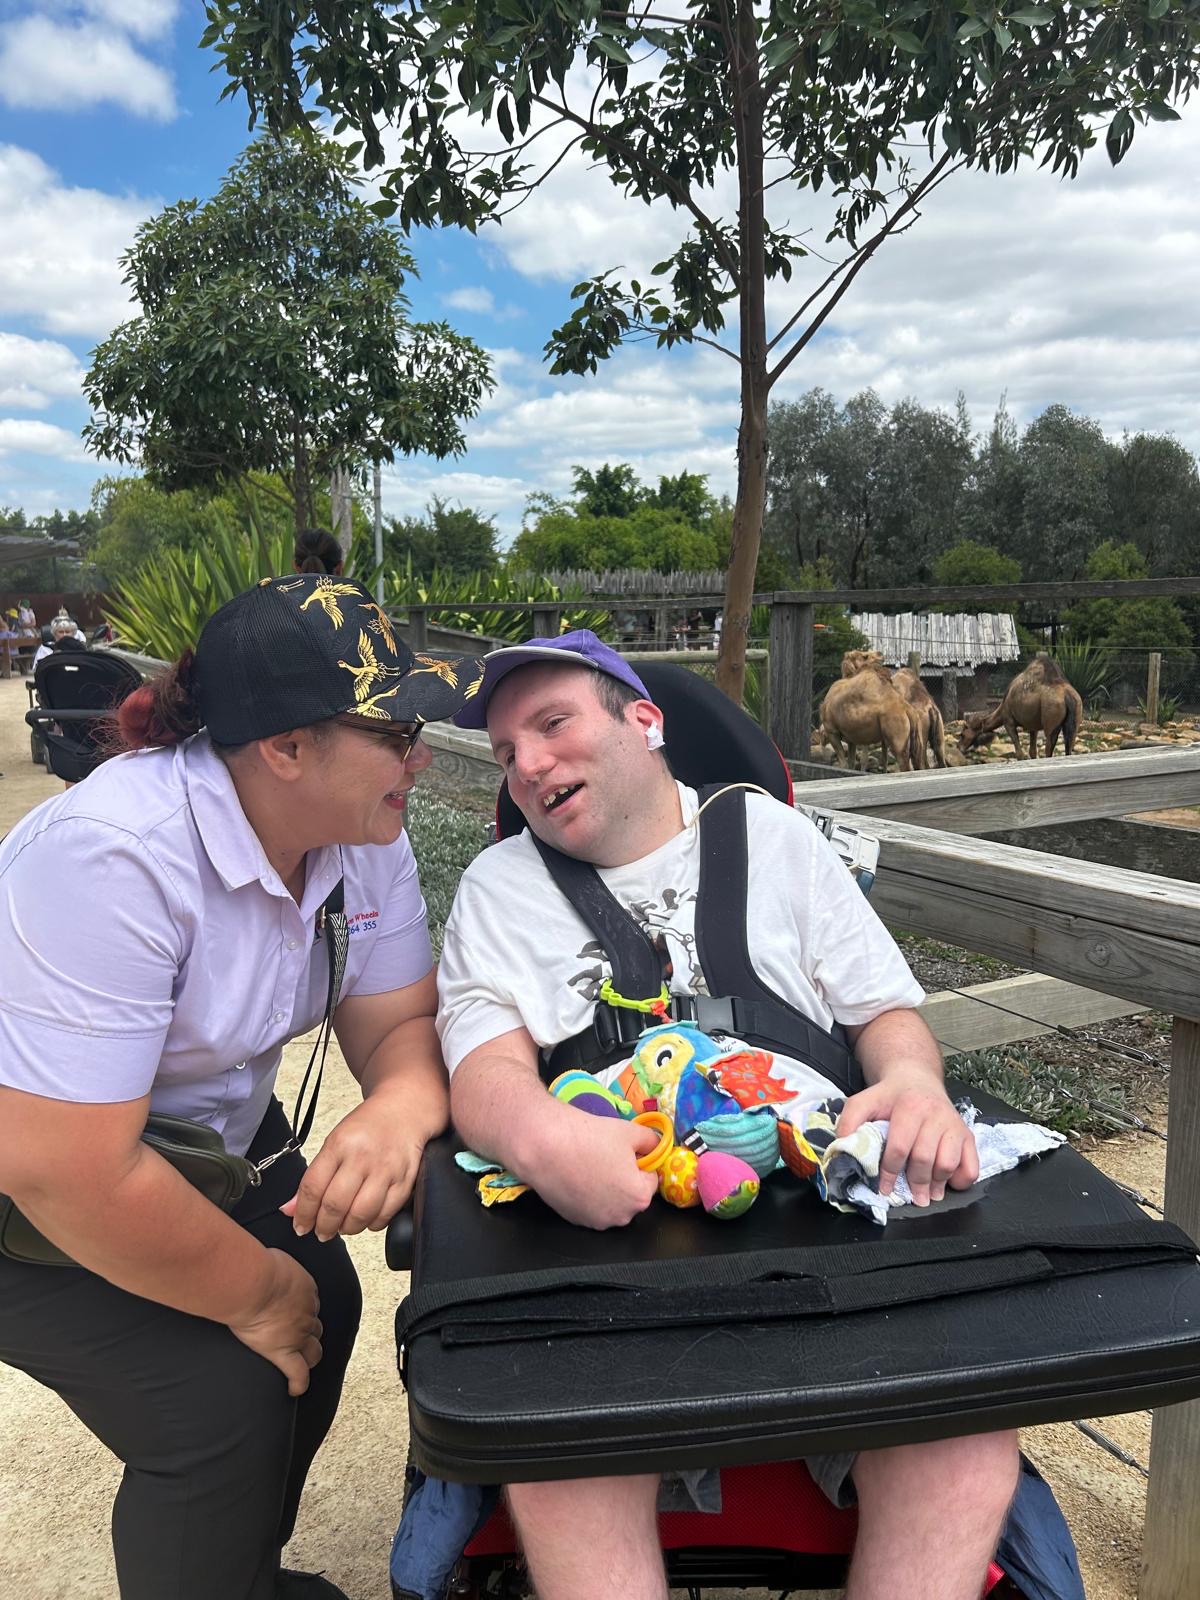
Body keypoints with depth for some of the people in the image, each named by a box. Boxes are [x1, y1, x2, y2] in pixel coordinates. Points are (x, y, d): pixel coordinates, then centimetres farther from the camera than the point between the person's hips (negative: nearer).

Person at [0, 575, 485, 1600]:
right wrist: (257, 1294, -19)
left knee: (323, 1308, 5)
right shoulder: (117, 858, -35)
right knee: (219, 1396, -12)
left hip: (213, 1132, 7)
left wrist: (397, 1112, -34)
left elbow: (400, 1025, -9)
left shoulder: (364, 835, -12)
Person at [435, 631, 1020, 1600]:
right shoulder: (498, 887, 13)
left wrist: (912, 1082, -10)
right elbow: (486, 1073, 0)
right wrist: (540, 1138, -25)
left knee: (967, 1434, -25)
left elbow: (887, 1009, 15)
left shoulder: (770, 833, 16)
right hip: (603, 1229, 0)